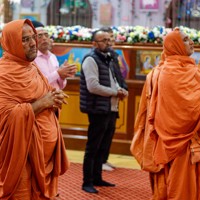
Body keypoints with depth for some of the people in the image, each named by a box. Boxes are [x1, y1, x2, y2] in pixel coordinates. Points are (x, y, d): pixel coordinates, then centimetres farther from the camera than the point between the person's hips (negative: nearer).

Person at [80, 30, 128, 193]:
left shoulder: (109, 60, 16)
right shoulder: (91, 60, -12)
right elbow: (93, 86, -21)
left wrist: (121, 91, 1)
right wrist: (115, 92, -13)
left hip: (111, 110, 9)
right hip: (99, 111, -9)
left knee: (103, 147, 16)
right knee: (93, 148, -2)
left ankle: (97, 178, 27)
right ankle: (87, 182, 5)